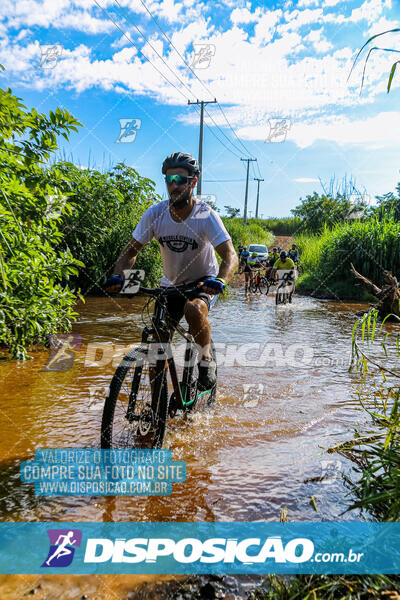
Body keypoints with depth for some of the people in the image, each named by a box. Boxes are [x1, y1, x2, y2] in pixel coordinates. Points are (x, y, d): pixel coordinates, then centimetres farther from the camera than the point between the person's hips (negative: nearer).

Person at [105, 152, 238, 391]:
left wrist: (219, 280, -49)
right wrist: (118, 275, -27)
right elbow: (132, 250, -8)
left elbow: (231, 256, -28)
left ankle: (206, 360, -9)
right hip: (171, 284, 3)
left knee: (193, 309, -37)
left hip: (203, 282, -3)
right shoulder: (155, 214, -13)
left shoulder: (206, 216, -21)